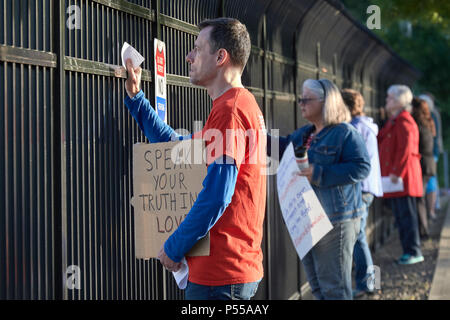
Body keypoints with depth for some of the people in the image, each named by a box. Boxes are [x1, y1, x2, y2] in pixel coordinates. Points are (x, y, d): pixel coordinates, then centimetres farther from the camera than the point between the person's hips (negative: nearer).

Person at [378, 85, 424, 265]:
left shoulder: (404, 122, -14)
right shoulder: (393, 121, 18)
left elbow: (405, 150, -21)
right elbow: (384, 146, 23)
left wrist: (396, 173, -22)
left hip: (402, 176, -10)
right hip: (395, 175, 10)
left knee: (406, 214, -6)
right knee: (400, 215, 12)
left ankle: (413, 252, -1)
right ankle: (409, 250, 18)